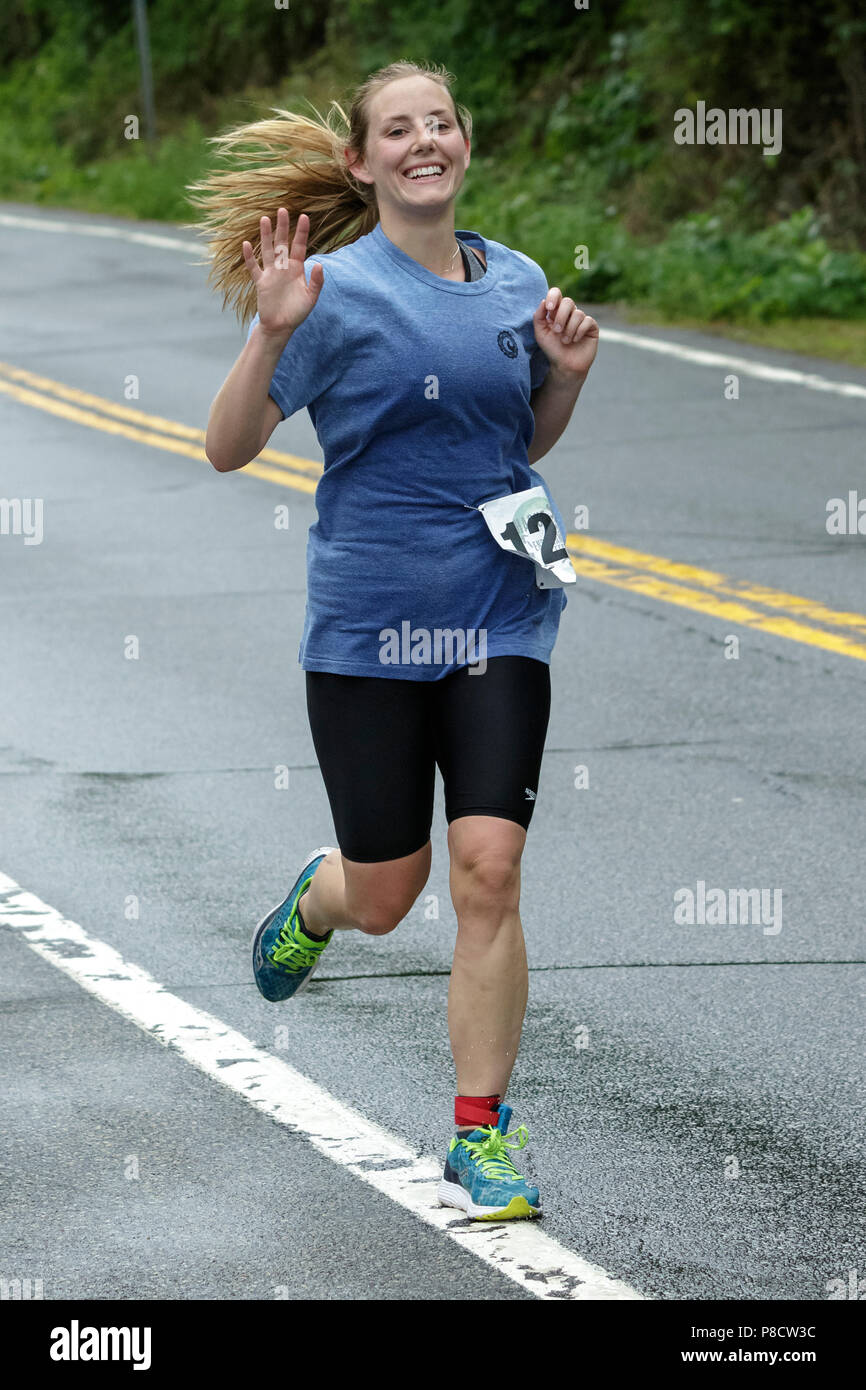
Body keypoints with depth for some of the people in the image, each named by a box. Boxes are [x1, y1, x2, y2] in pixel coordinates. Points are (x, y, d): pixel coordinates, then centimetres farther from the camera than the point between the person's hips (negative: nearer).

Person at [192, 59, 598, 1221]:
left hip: (499, 616, 3)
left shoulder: (517, 283, 7)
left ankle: (480, 1135, 1)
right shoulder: (338, 290, -7)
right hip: (368, 626, -2)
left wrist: (568, 372, 1)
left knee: (488, 869, -10)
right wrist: (272, 332, -23)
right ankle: (317, 898, 45)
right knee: (383, 899, 7)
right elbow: (226, 449, -8)